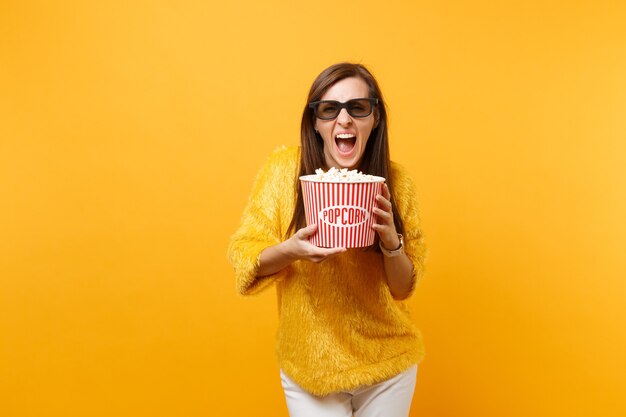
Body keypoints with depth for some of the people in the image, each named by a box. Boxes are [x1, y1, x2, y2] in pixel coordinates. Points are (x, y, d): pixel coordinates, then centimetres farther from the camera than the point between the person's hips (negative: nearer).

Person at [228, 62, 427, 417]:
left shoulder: (397, 183, -9)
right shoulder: (285, 169, -13)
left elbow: (403, 288, -5)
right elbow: (244, 256, -10)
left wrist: (391, 241, -24)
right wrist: (290, 250, -29)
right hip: (309, 366, -1)